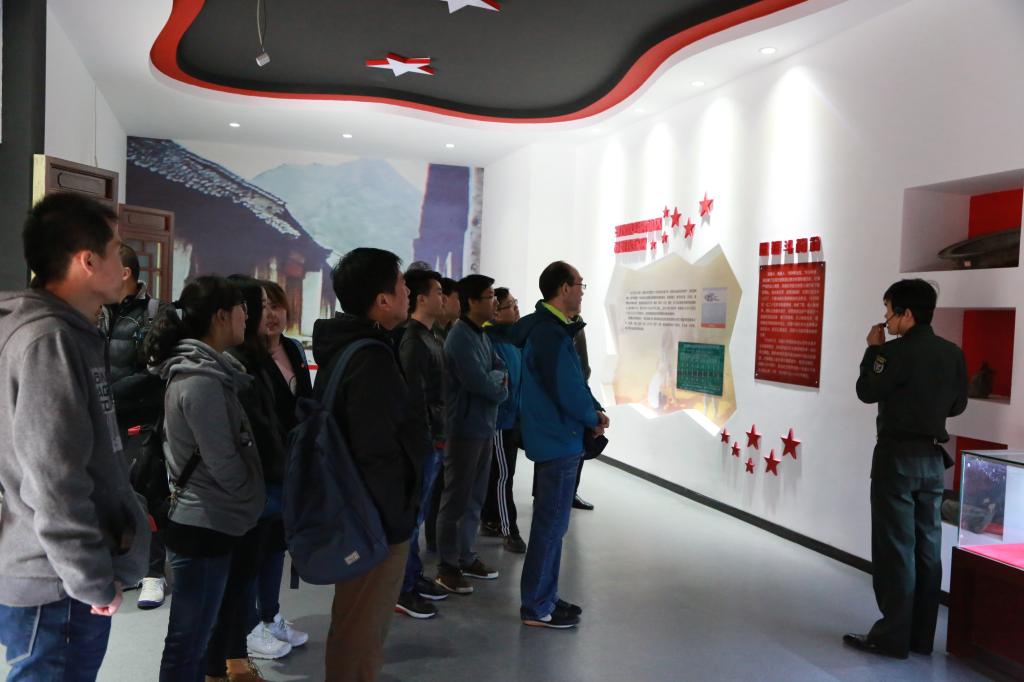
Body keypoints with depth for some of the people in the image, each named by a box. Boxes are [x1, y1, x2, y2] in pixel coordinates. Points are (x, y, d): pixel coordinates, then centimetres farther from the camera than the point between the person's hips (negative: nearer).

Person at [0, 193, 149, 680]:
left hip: (75, 583, 9)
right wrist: (95, 582, -17)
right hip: (54, 591, -9)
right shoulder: (47, 340, -21)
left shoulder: (73, 334, 10)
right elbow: (54, 484, -25)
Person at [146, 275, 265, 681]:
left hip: (206, 522, 10)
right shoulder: (202, 380, -22)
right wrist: (255, 500, -4)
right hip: (205, 526, -10)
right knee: (188, 642, 4)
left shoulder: (200, 369, 9)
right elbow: (223, 463, -21)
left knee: (197, 635, 22)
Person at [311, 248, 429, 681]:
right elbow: (379, 452, -27)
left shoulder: (342, 348, 8)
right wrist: (398, 513, -17)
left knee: (355, 622, 24)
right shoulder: (371, 358, -24)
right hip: (377, 517, -10)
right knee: (363, 628, 7)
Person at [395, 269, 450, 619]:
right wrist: (431, 439, -16)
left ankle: (414, 577, 29)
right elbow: (416, 399, -20)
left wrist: (439, 436, 13)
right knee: (410, 514, 0)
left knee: (417, 512, 17)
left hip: (433, 439, 9)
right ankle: (401, 590, 11)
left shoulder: (429, 338, 13)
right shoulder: (413, 342, -17)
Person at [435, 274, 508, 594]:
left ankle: (466, 557, 28)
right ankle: (447, 566, 13)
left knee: (475, 497, 16)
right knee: (456, 499, 2)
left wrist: (496, 380, -8)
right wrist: (500, 383, -2)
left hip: (484, 428, 9)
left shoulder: (481, 335, 12)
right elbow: (482, 384, -21)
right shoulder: (461, 338, -18)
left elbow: (502, 370, 13)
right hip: (465, 430, -9)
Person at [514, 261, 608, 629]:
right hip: (559, 441, -11)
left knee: (550, 522, 17)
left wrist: (593, 410, 3)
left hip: (553, 438, 11)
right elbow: (568, 389, -23)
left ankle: (545, 597, 28)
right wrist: (593, 418, -6)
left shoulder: (548, 328, 12)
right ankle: (536, 608, 11)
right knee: (551, 524, 0)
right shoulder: (552, 334, -21)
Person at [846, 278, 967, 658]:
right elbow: (957, 405, 13)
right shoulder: (953, 353, 6)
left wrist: (873, 349, 1)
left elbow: (867, 392, -6)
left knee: (895, 548, -1)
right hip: (933, 457, 7)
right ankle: (921, 635, 20)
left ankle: (893, 637, 5)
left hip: (898, 455, -7)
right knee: (927, 548, 11)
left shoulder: (897, 352, -16)